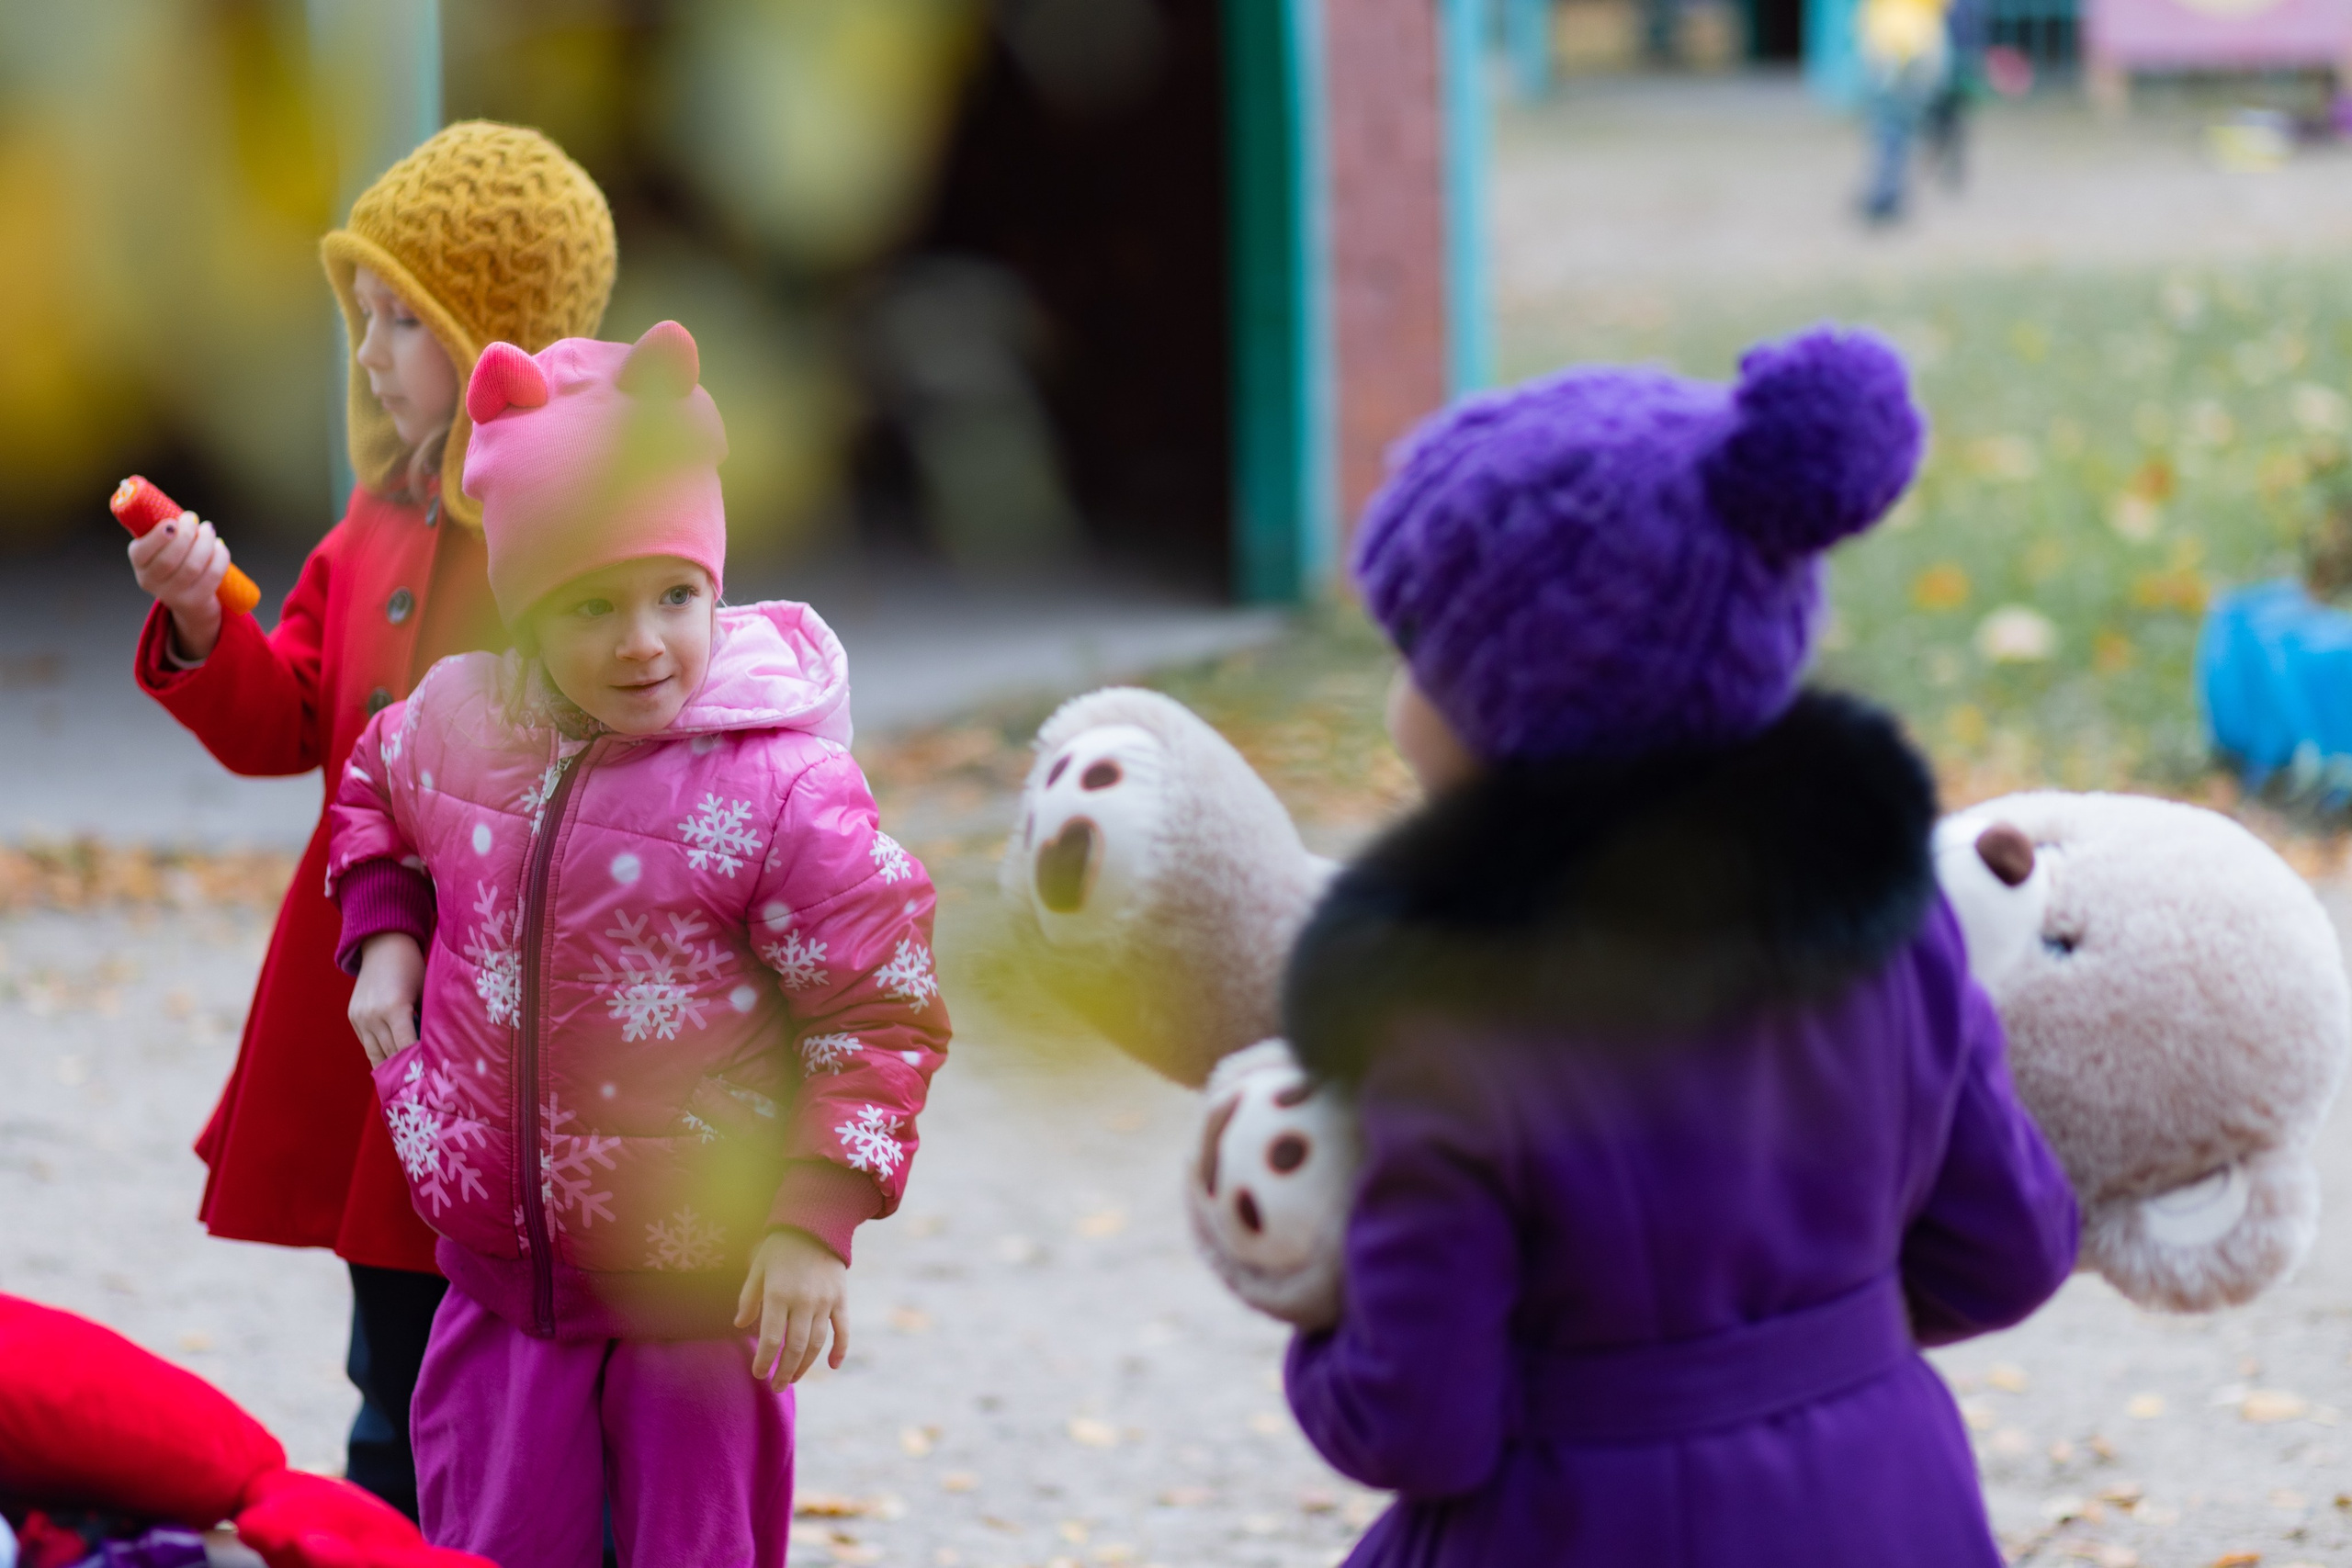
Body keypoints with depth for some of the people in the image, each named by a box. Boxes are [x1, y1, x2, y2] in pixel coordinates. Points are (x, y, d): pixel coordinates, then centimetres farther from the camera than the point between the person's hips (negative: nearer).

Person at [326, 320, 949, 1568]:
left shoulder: (784, 788, -17)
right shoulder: (456, 721, -1)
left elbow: (882, 1014, -13)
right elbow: (373, 793, 25)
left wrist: (816, 1219, -17)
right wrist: (383, 938, 10)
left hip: (706, 1286, -4)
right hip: (502, 1271, 5)